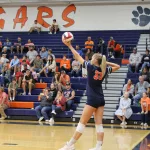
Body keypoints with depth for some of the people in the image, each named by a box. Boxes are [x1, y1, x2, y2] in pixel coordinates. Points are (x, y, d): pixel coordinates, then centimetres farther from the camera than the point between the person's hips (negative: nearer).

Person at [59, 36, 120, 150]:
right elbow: (117, 66, 22)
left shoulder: (91, 67, -9)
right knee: (99, 124, 2)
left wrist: (69, 45, 7)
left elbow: (78, 57, -1)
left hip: (93, 99, -6)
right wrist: (106, 63, 14)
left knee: (82, 123, -1)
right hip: (101, 99, 6)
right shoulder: (104, 69, 4)